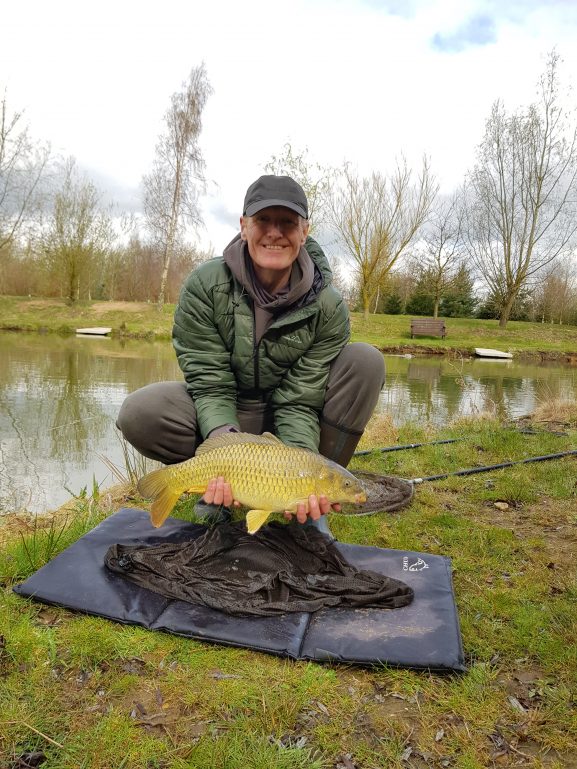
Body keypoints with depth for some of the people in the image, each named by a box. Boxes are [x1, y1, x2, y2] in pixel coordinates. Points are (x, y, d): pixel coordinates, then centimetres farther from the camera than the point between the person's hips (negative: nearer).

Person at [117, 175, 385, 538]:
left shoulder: (328, 306, -17)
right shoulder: (205, 285, -18)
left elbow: (299, 402, -19)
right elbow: (210, 385, -20)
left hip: (285, 422, 1)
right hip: (224, 415, 0)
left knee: (366, 361, -23)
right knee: (138, 414, -29)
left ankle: (313, 504, -9)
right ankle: (221, 489, 0)